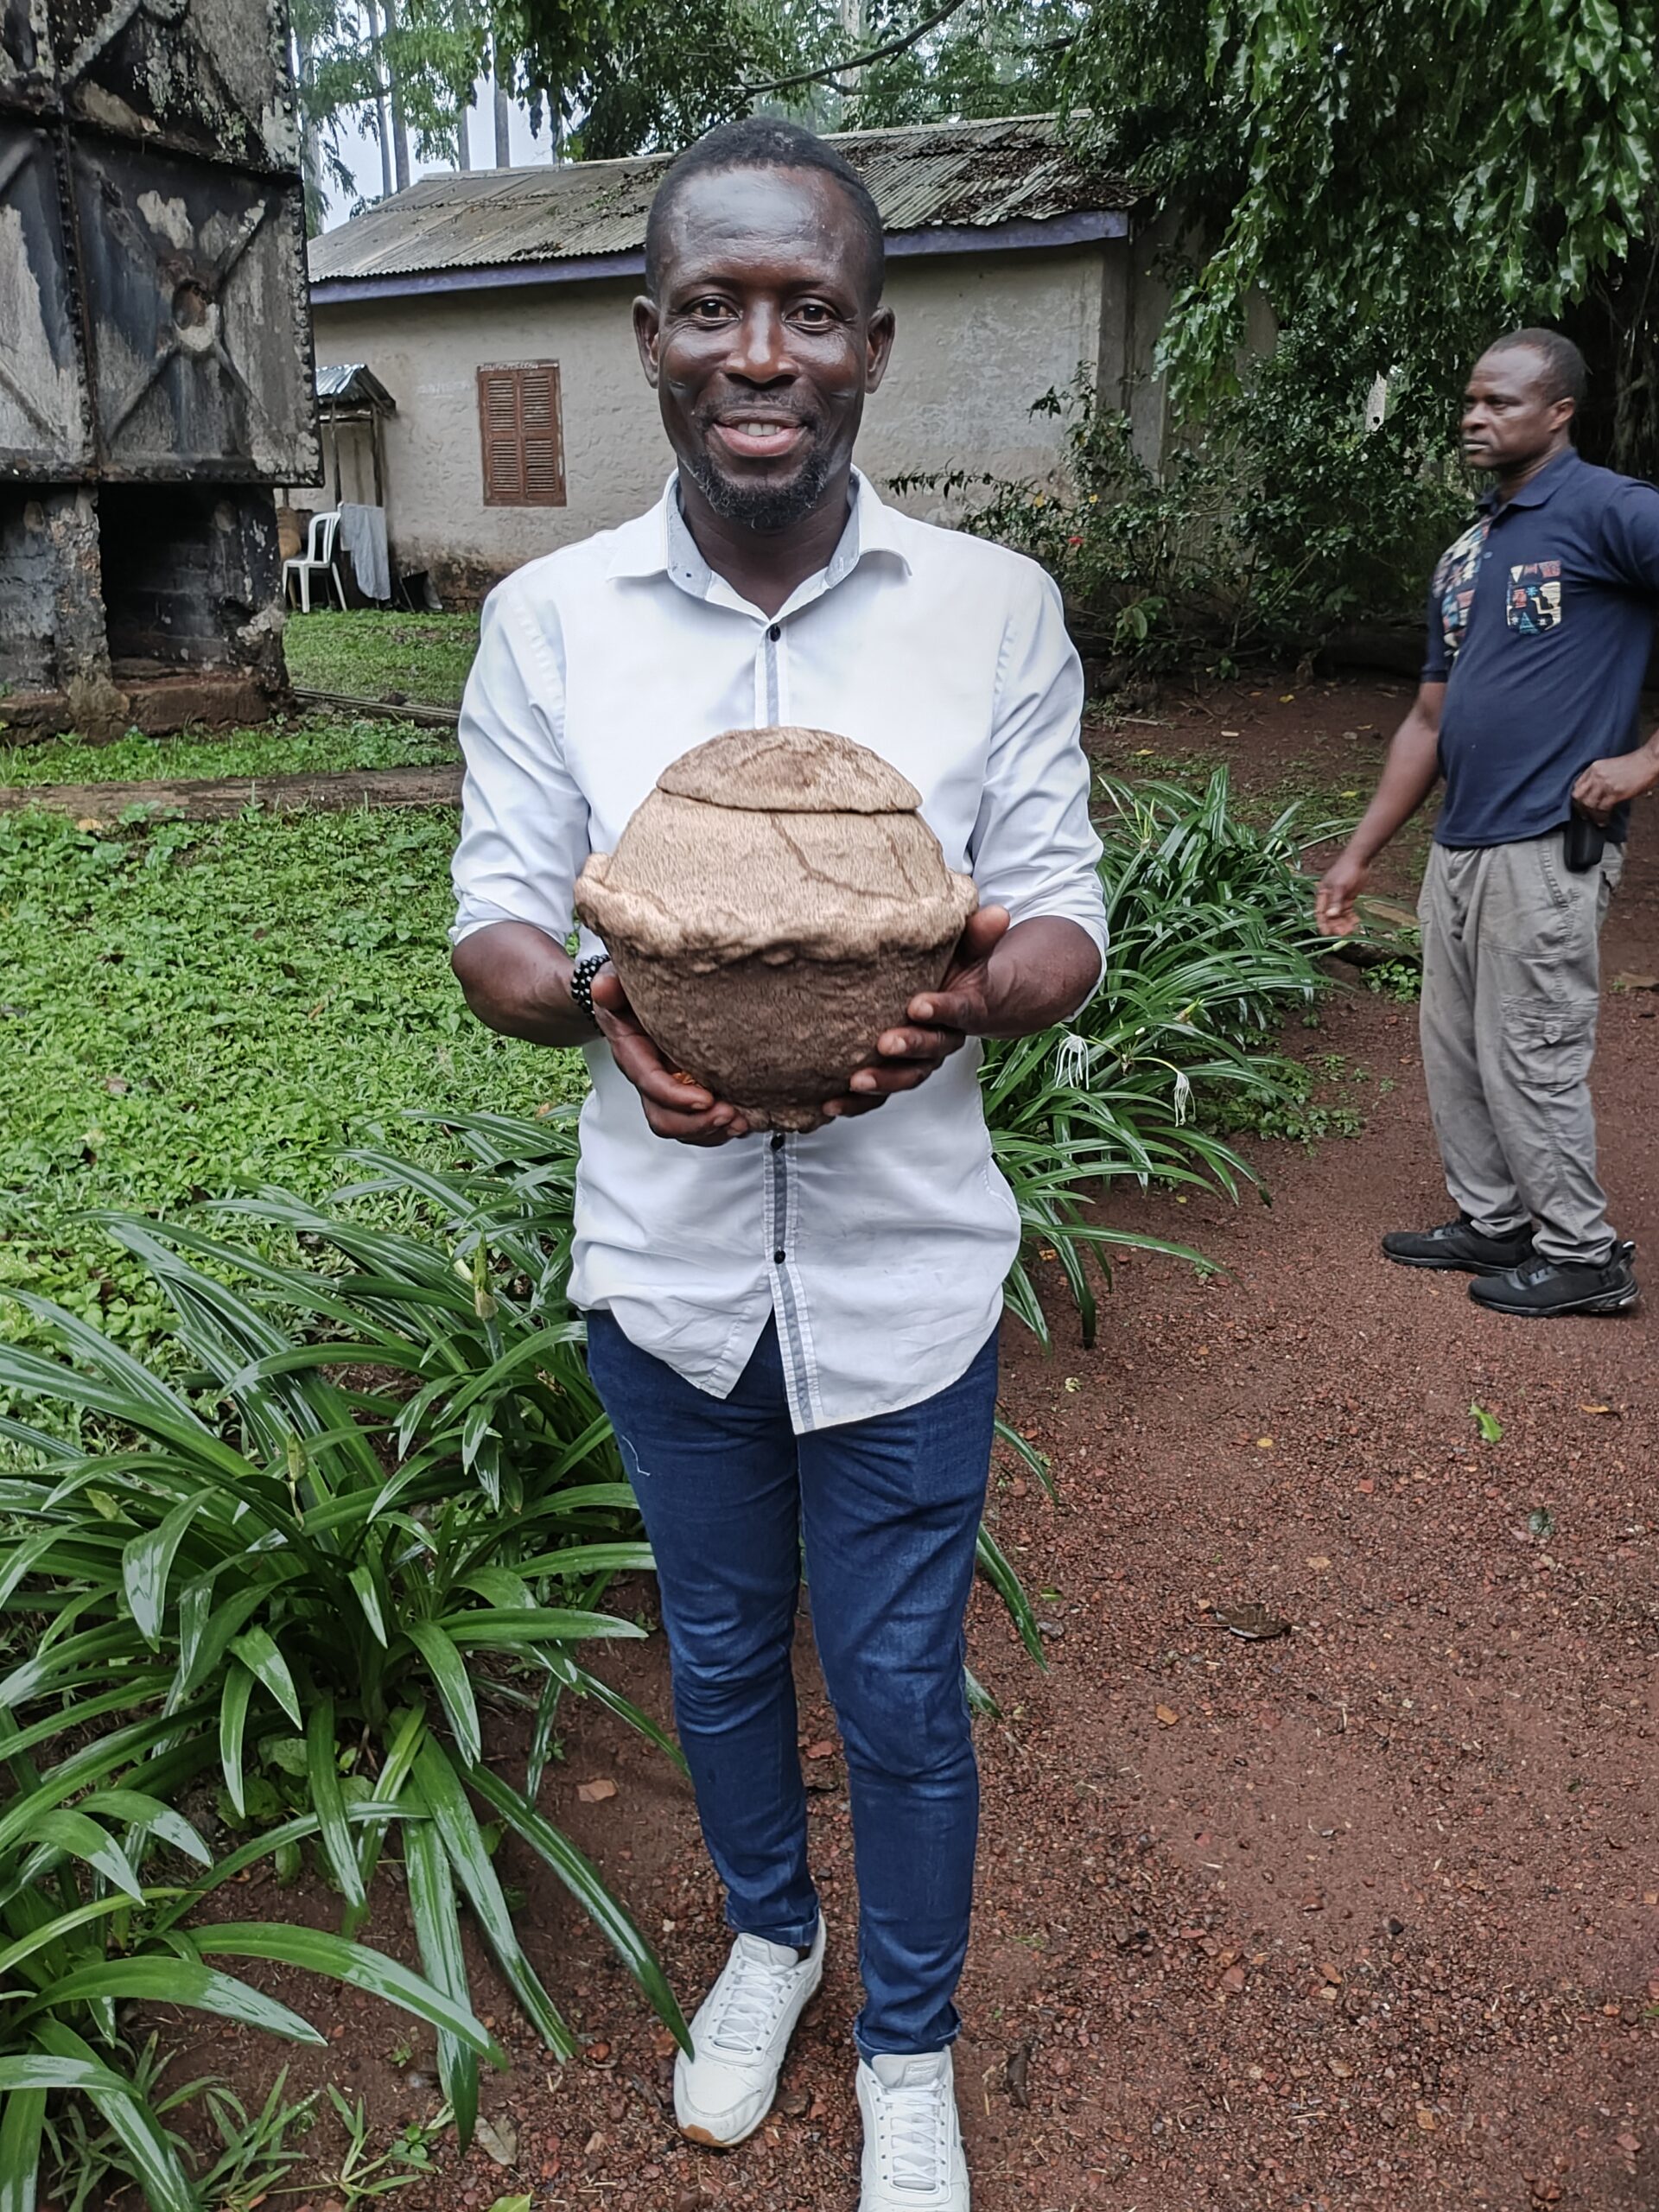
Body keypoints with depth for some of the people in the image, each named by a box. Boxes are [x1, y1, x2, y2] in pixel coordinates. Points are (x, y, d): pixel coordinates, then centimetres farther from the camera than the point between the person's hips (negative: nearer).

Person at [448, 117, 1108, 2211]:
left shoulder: (996, 607, -6)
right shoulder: (546, 619, -4)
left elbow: (1063, 915, -4)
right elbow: (492, 921, -2)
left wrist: (967, 996, -27)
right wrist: (595, 1002, -25)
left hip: (903, 1272, -1)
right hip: (666, 1266, 2)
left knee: (901, 1689, 14)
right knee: (717, 1652, 23)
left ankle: (909, 2044, 44)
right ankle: (767, 1931, 54)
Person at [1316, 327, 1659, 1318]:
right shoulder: (1466, 553, 16)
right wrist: (1358, 855, 16)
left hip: (1547, 846, -8)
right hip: (1460, 846, 8)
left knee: (1531, 1059, -1)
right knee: (1455, 1050, 14)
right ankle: (1494, 1223, 30)